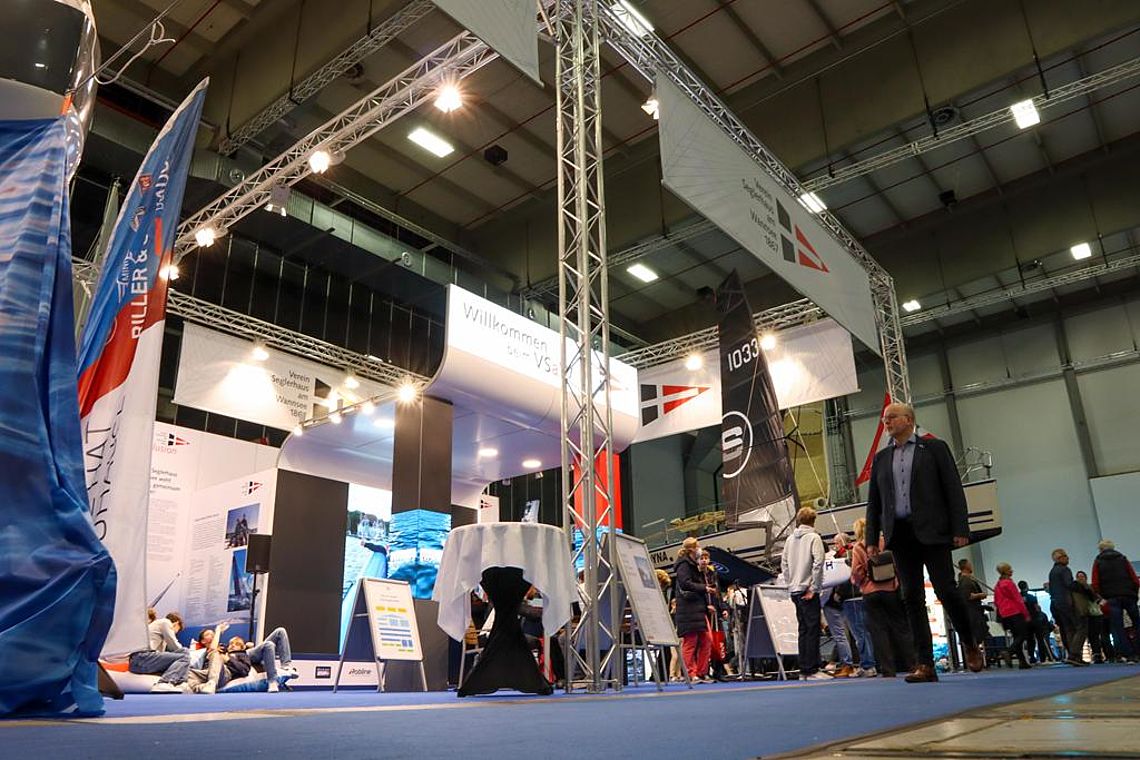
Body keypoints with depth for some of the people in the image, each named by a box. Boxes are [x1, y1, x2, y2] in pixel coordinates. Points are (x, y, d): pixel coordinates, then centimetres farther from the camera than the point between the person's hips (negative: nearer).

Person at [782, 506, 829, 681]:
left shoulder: (790, 539, 12)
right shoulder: (813, 537, -6)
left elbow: (784, 564, 12)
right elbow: (818, 563, -16)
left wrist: (790, 584, 15)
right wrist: (814, 588, -12)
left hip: (794, 590, 7)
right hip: (807, 590, -6)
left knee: (803, 630, 12)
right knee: (813, 630, -4)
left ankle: (803, 670, 13)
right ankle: (812, 670, -5)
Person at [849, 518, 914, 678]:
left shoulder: (857, 548, -2)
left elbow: (857, 572, -6)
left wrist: (860, 582, 13)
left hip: (870, 592, -1)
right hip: (890, 588, 2)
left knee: (878, 630, 1)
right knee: (900, 626, 9)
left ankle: (888, 670, -1)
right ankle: (912, 665, 9)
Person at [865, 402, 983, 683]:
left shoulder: (934, 447, 6)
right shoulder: (880, 458, 16)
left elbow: (954, 489, 0)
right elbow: (873, 502, 15)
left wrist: (960, 529, -9)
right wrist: (872, 538, 7)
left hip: (931, 532, -3)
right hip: (899, 534, 4)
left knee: (946, 591, -5)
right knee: (912, 598, 0)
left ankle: (969, 644, 22)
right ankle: (925, 664, 2)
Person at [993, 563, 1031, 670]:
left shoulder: (997, 585, 14)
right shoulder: (1008, 583, -11)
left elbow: (996, 602, 18)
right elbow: (1017, 599, -11)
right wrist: (1026, 614, -6)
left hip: (1004, 615, 8)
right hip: (1015, 612, -8)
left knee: (1016, 636, 9)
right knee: (1023, 634, -6)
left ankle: (1022, 661, 7)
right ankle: (1009, 652, -21)